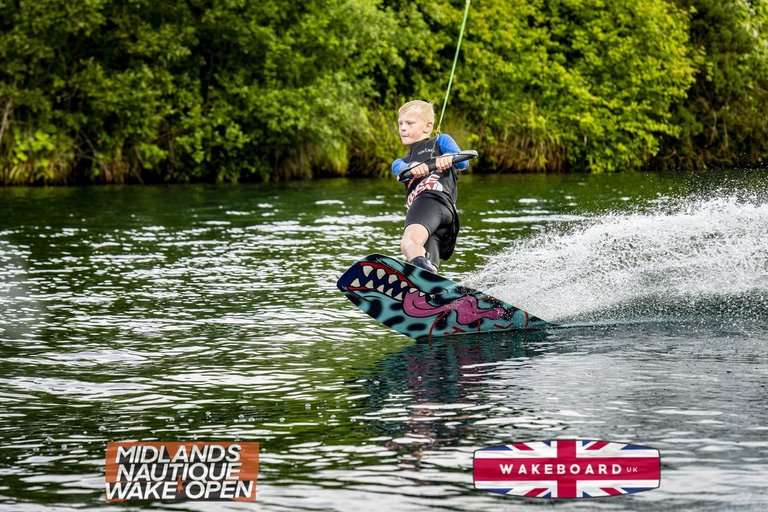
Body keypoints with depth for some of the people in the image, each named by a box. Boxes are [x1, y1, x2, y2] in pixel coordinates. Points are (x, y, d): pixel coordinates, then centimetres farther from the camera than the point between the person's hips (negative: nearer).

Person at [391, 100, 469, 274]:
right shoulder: (400, 163, 41)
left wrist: (448, 158, -19)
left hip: (436, 198, -7)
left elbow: (463, 162, 7)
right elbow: (402, 170, 14)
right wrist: (412, 169, -13)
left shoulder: (441, 141, 28)